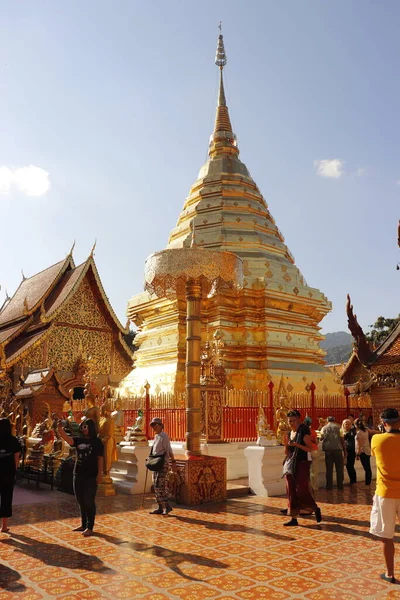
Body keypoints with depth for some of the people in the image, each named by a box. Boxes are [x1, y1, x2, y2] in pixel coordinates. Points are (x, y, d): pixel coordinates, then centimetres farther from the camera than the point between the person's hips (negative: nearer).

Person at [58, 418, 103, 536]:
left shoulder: (97, 442, -6)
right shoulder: (79, 440, 5)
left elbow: (100, 459, -7)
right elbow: (67, 439, -13)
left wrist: (100, 474, -12)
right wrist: (60, 429, -30)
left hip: (91, 476, -5)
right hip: (78, 474, 5)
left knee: (89, 501, -1)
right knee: (80, 501, 14)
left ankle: (90, 527, 10)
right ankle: (83, 525, 28)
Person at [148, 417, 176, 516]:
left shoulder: (164, 436, -11)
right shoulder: (156, 436, 15)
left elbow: (169, 451, -16)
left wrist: (173, 461, -18)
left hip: (163, 464, -9)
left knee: (159, 486, -11)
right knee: (157, 486, 9)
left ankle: (166, 506, -3)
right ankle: (161, 507, 15)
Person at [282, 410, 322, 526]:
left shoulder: (304, 432, -8)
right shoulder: (290, 433, 12)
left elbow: (310, 448, -13)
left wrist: (296, 444, -24)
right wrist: (286, 444, -5)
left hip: (301, 464, -7)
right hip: (290, 464, 7)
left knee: (301, 490, -7)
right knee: (291, 491, 6)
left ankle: (316, 509, 19)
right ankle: (294, 519, 13)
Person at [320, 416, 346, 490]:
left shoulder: (324, 428, 10)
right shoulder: (338, 427, 5)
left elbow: (321, 438, 1)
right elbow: (342, 439, 1)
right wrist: (344, 450, 4)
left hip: (328, 450, 1)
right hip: (338, 449, -1)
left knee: (329, 469, 6)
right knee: (339, 468, 7)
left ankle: (329, 486, 8)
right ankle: (340, 485, 8)